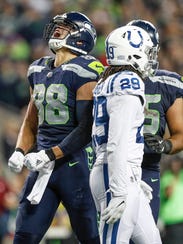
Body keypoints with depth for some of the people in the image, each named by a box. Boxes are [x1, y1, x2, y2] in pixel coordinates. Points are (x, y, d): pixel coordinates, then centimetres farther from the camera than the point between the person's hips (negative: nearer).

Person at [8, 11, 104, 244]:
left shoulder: (83, 72, -10)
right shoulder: (38, 70, 14)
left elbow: (87, 129, -15)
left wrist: (50, 155, -20)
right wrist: (20, 151, 6)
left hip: (73, 162, -7)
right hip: (42, 166, 7)